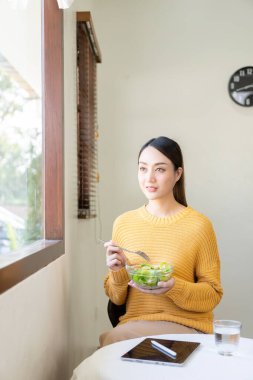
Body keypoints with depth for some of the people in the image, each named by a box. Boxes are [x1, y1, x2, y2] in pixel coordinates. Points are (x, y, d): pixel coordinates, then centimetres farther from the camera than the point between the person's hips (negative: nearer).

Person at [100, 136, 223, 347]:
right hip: (133, 322, 3)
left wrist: (173, 288, -20)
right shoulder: (123, 223, 4)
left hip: (186, 327, -3)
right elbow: (117, 299, 12)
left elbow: (213, 294, -2)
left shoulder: (199, 225, -7)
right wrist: (118, 272, -10)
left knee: (112, 339, -27)